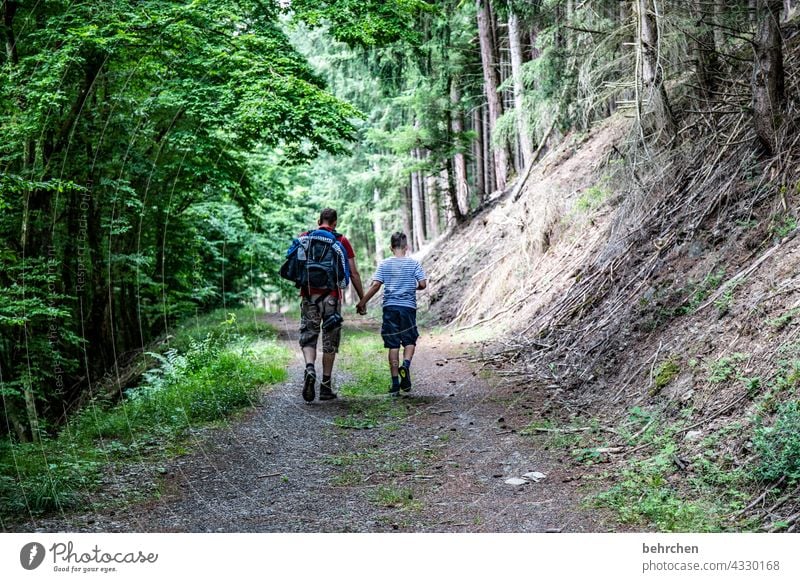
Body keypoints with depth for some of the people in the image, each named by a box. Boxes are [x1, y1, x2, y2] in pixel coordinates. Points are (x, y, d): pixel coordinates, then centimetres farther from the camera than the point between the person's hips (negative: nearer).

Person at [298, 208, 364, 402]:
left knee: (308, 336, 8)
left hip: (309, 295, 1)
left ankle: (310, 368, -20)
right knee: (330, 341, 8)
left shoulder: (304, 238, 6)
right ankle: (326, 387, 12)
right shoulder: (342, 241, 2)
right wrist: (362, 299, 9)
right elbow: (354, 273, 1)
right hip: (332, 296, -1)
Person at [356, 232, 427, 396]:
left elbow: (375, 285, -6)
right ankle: (406, 365, -19)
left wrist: (362, 303, -1)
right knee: (410, 341, 12)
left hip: (390, 307, 1)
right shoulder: (414, 263, 1)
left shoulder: (385, 264, 2)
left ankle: (395, 383, 4)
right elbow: (423, 284, -3)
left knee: (393, 345, 4)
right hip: (408, 307, -1)